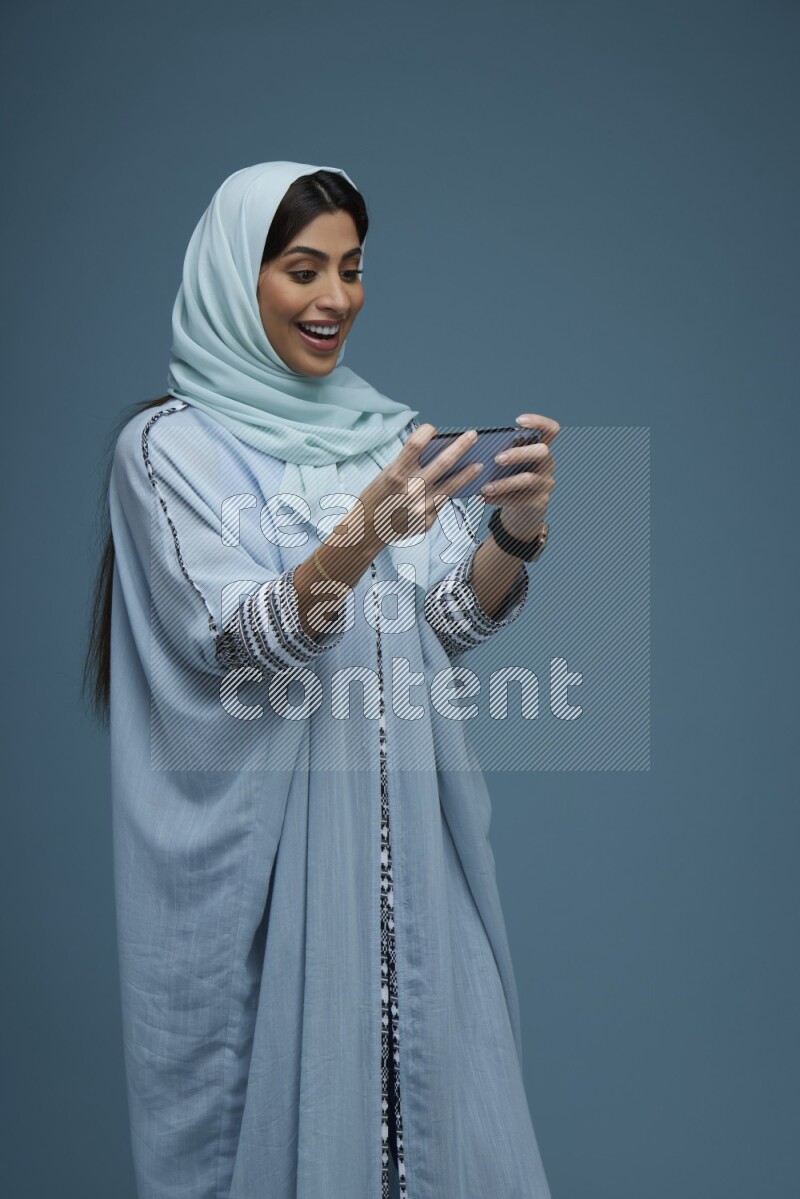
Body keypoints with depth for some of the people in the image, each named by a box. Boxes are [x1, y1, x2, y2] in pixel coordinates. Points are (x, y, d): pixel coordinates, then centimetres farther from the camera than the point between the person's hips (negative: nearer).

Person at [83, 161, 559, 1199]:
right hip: (259, 836, -4)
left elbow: (449, 623, 4)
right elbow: (240, 646, -15)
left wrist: (517, 533, -15)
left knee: (425, 1059, 9)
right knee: (284, 1072, 5)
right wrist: (360, 536, -31)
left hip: (401, 823, 4)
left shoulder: (386, 430, 9)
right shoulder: (170, 444, -5)